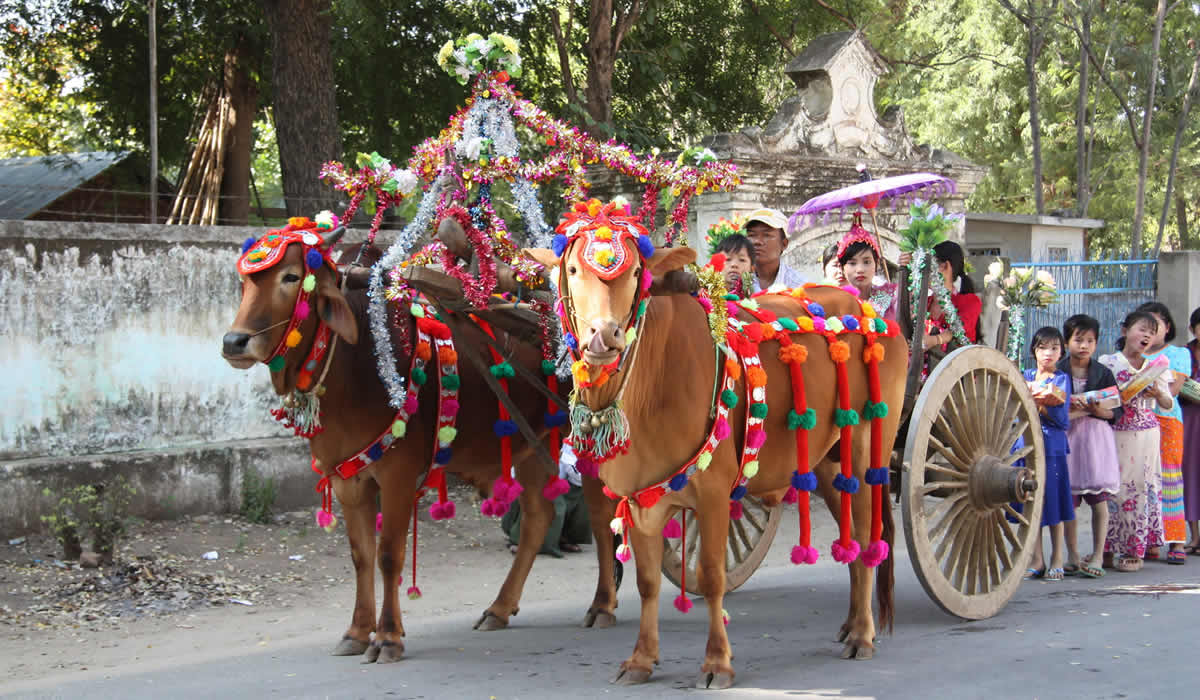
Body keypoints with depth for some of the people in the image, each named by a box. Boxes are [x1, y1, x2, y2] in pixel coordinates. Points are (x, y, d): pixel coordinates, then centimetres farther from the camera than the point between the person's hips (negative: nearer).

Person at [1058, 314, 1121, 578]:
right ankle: (1072, 555, 12)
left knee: (1099, 501, -3)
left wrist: (1098, 410, -14)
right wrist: (1068, 407, -15)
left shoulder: (1103, 373, 6)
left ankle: (1097, 556, 4)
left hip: (1096, 437, 0)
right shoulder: (1058, 372, 3)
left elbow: (1117, 410, 4)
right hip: (1066, 436, 0)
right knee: (1067, 501, 1)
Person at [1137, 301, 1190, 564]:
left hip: (1166, 417, -2)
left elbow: (1174, 388, -3)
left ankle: (1175, 542, -6)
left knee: (1169, 478, -7)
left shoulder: (1179, 354, 11)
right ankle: (1148, 542, 0)